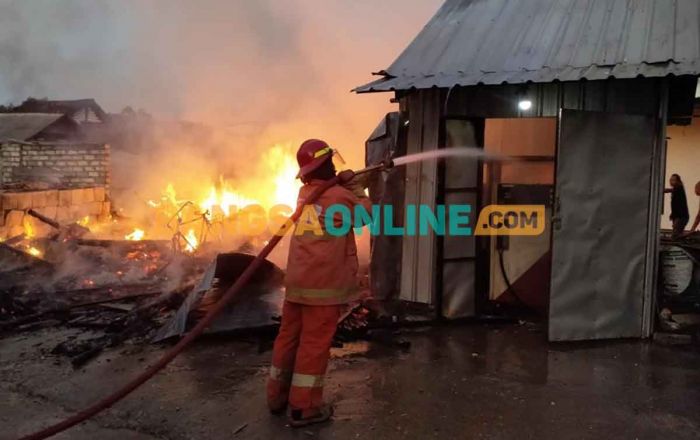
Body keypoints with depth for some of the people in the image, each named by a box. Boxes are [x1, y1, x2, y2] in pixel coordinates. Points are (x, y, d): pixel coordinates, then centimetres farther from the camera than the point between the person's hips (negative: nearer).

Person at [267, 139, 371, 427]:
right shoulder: (340, 195, -9)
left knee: (289, 336, 14)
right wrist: (354, 183, 13)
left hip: (297, 279, 7)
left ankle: (277, 396, 26)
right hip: (324, 282, -7)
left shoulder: (304, 194, 11)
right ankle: (304, 407, 5)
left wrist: (346, 183, 17)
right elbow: (366, 213, 7)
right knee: (315, 342, -1)